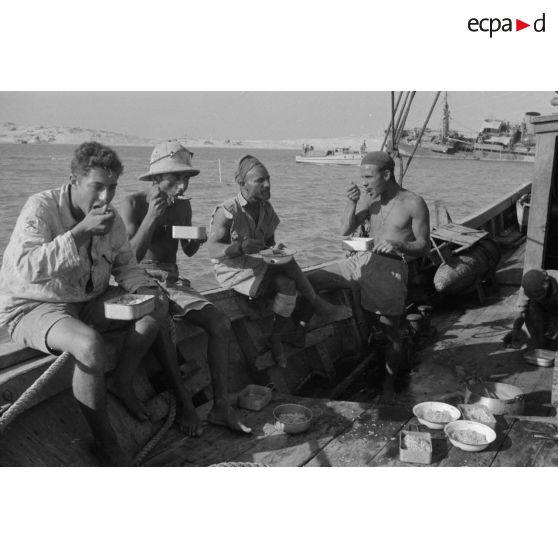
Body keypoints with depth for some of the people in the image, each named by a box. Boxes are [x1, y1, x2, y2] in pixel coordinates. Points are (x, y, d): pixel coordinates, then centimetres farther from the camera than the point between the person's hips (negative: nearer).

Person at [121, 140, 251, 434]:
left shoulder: (183, 206, 9)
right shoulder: (133, 204, -8)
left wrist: (197, 239, -3)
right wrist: (152, 216, -22)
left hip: (172, 281, 6)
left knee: (220, 322, -13)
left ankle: (221, 406, -9)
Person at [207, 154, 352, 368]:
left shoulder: (266, 210, 6)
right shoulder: (227, 212, -15)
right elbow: (212, 249, -17)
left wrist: (275, 250, -11)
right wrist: (240, 247, -36)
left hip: (261, 267, 6)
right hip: (232, 269, -6)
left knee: (287, 284, -26)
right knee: (286, 262, -26)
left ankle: (276, 340, -14)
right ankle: (317, 304, -9)